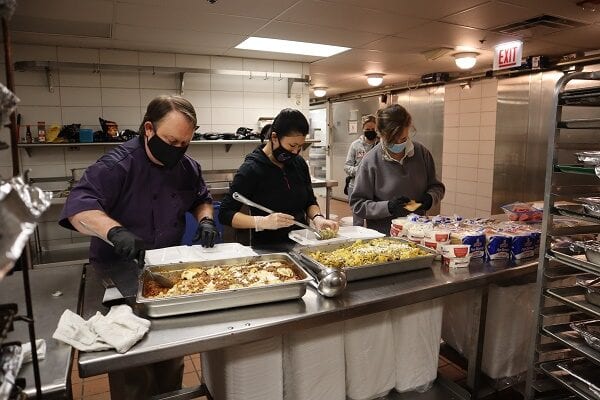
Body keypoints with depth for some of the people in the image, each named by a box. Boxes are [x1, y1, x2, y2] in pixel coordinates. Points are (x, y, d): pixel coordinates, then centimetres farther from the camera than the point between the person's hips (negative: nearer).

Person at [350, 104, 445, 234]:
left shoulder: (421, 152, 6)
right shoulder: (370, 161, -6)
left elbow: (437, 186, 19)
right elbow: (357, 204, -3)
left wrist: (430, 197, -2)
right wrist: (388, 207, -15)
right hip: (382, 235, -2)